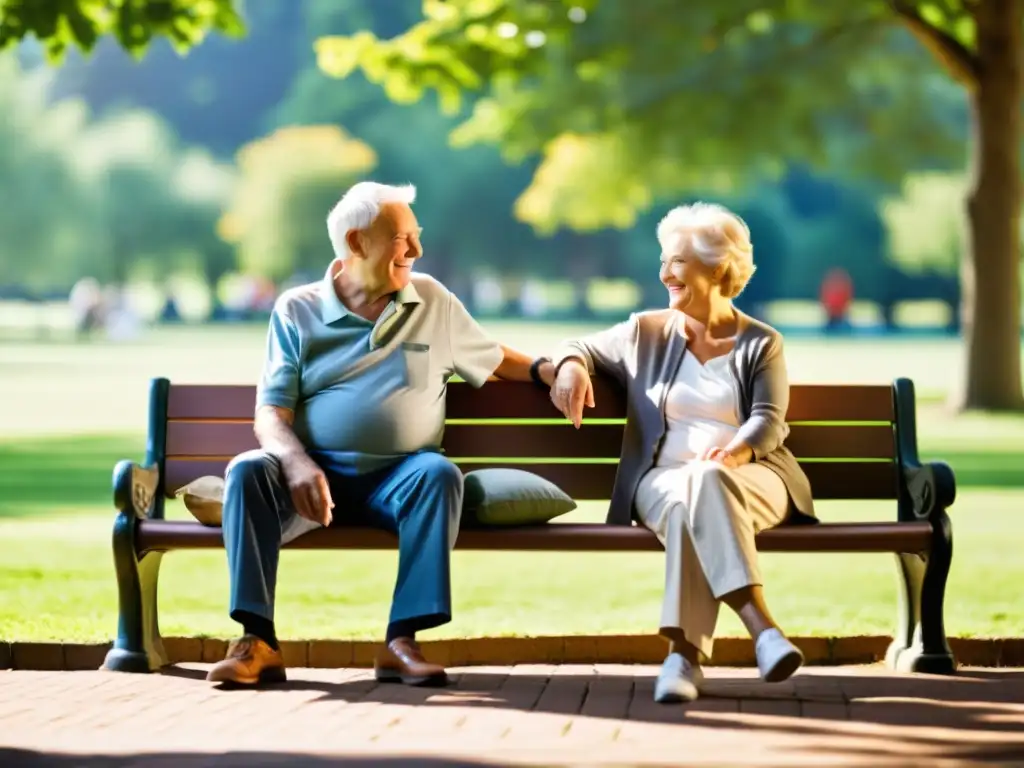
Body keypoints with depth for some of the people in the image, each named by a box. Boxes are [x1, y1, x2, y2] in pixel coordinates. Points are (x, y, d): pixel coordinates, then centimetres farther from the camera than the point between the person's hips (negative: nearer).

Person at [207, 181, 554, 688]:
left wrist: (548, 371, 3)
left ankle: (401, 642, -34)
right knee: (248, 471, -31)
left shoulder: (433, 302, 14)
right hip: (315, 475, -1)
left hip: (398, 476, 1)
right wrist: (297, 463, -22)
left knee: (438, 472, -33)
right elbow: (271, 413, -1)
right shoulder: (297, 310, 6)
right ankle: (257, 643, -32)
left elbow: (493, 360, 24)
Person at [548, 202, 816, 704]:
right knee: (689, 496, -39)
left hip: (750, 479, -1)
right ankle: (762, 628, -53)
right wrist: (572, 365, 1)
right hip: (664, 480, 1)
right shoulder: (647, 333, 19)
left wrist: (732, 454, -23)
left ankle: (685, 652, -51)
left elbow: (769, 421, 0)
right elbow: (583, 347, 28)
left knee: (706, 484, -39)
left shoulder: (761, 343, 12)